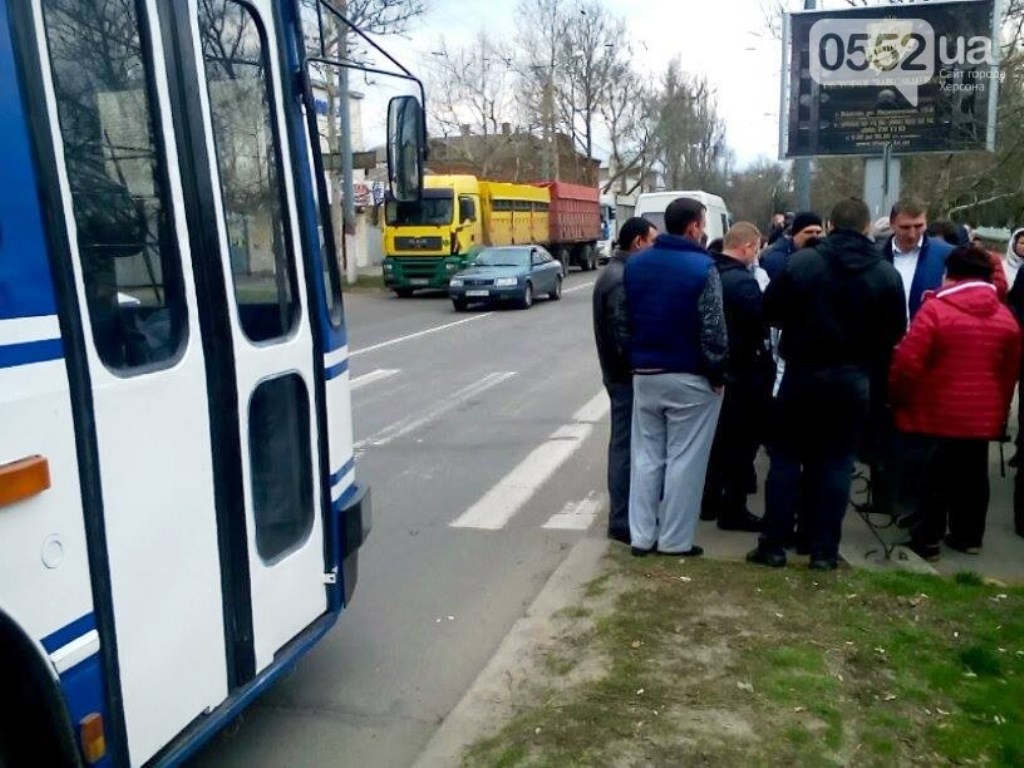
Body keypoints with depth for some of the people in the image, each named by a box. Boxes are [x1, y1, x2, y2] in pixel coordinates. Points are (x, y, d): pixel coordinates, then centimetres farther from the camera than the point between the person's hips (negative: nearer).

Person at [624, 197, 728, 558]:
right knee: (684, 459, 4)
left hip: (644, 374, 5)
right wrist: (717, 373, -5)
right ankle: (675, 539, 11)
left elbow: (624, 319, 10)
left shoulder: (635, 263, 5)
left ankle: (642, 535, 16)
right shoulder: (702, 267, -13)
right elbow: (713, 330, -15)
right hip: (689, 378, -5)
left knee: (646, 455, 12)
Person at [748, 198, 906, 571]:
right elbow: (894, 332, -1)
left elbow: (770, 310, -4)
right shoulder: (886, 273, -3)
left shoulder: (801, 261, -8)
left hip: (803, 372, -1)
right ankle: (824, 550, 11)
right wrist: (872, 367, 14)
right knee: (835, 463, 8)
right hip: (853, 379, 1)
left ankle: (773, 544, 9)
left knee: (787, 457, 7)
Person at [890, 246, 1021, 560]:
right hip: (982, 418, 5)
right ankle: (969, 536, 26)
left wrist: (896, 397, -1)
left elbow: (907, 363, -17)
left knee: (932, 478, 4)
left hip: (936, 415, -5)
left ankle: (926, 540, 9)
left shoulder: (935, 309, -13)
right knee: (972, 477, 15)